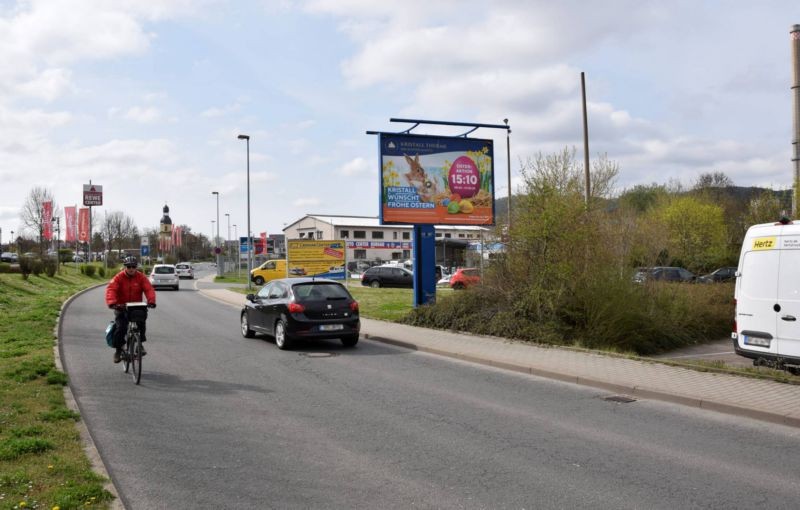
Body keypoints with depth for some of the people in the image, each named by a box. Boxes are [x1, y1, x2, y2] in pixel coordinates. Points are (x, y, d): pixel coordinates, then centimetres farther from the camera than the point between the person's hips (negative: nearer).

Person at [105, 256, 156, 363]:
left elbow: (149, 289, -15)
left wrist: (151, 301, -34)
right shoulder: (118, 278, -8)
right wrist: (112, 303, -38)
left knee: (141, 322, -23)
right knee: (121, 327, -13)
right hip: (121, 307, -1)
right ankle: (118, 350, 6)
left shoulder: (141, 277, -4)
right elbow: (111, 290, -20)